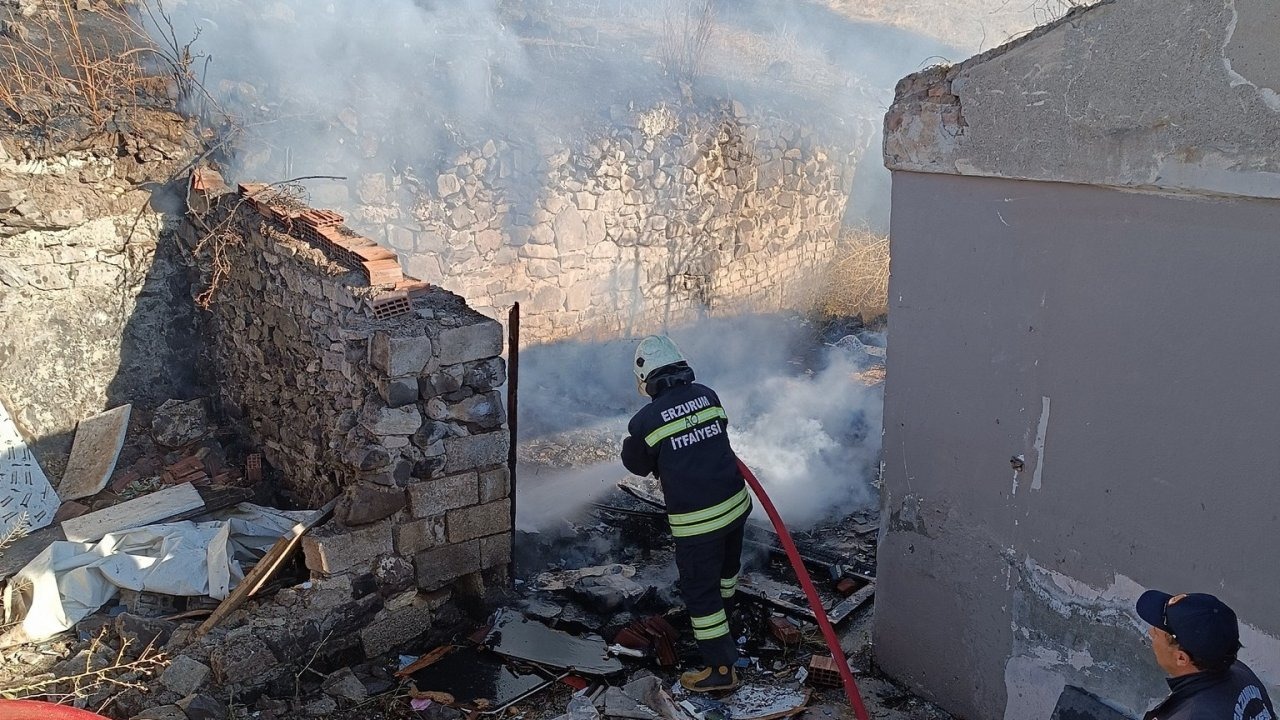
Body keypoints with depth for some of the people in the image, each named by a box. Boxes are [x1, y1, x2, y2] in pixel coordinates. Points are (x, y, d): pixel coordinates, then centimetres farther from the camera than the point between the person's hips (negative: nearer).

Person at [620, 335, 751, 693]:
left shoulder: (645, 421, -15)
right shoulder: (707, 395, -2)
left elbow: (637, 464, 3)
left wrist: (630, 443, 24)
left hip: (696, 521, -6)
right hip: (736, 504, 6)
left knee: (699, 590, 8)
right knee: (726, 564, 31)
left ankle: (721, 669, 17)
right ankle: (723, 613, 58)